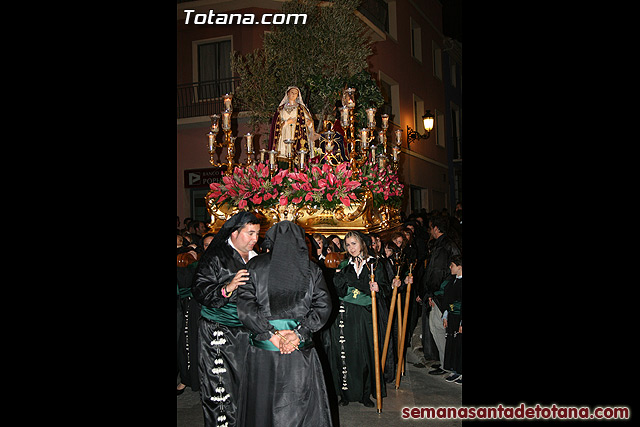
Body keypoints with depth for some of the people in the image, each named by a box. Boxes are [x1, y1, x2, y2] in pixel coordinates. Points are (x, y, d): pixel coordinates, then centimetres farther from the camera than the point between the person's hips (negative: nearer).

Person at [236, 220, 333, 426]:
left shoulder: (256, 265, -1)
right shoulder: (311, 269, 1)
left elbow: (245, 306, -8)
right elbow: (323, 306, -5)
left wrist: (270, 333, -8)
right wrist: (300, 332, -8)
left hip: (263, 347, 0)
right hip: (301, 351, 0)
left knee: (262, 404, 13)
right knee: (300, 405, 10)